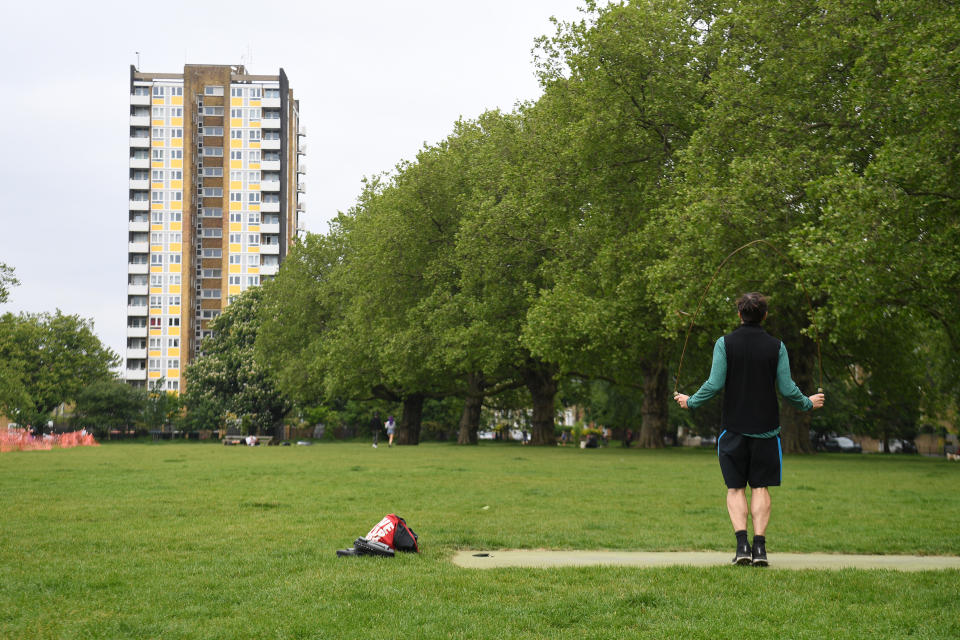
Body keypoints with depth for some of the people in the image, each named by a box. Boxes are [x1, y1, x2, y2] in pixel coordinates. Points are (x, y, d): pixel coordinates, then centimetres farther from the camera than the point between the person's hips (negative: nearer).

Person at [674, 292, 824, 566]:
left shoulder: (725, 343, -4)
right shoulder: (776, 347, -1)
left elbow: (715, 384, -9)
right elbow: (787, 389, -2)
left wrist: (690, 402, 7)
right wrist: (809, 403, 17)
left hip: (733, 428, -1)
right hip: (766, 428, 1)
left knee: (735, 488, 6)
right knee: (760, 487, 8)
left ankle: (742, 543, -9)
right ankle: (759, 546, -3)